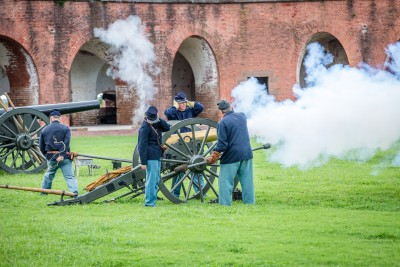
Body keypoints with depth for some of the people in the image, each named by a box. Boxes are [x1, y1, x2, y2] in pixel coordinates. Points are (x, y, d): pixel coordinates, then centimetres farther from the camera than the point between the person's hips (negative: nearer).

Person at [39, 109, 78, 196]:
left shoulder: (45, 130, 7)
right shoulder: (65, 128, 0)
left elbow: (41, 146, 10)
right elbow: (66, 143, -13)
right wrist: (62, 155, -17)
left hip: (51, 157, 3)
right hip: (64, 157, -3)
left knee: (49, 174, 24)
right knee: (69, 176, -5)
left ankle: (44, 191, 34)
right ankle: (74, 192, -22)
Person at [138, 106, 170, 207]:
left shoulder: (156, 124, 12)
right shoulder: (144, 127, -13)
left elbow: (167, 128, 3)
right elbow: (142, 146, -15)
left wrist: (159, 119, -9)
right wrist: (143, 162, -18)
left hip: (157, 156, 9)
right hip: (151, 157, -9)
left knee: (156, 180, 12)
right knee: (152, 179, -9)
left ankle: (152, 201, 18)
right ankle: (149, 202, -7)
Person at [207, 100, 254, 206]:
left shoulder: (223, 122, -12)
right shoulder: (242, 116, 7)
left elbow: (221, 145, -16)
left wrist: (212, 159, -7)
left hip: (231, 157, -6)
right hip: (247, 154, 6)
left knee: (225, 183, 1)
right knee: (247, 181, 12)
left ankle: (225, 204, -3)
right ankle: (249, 203, 14)